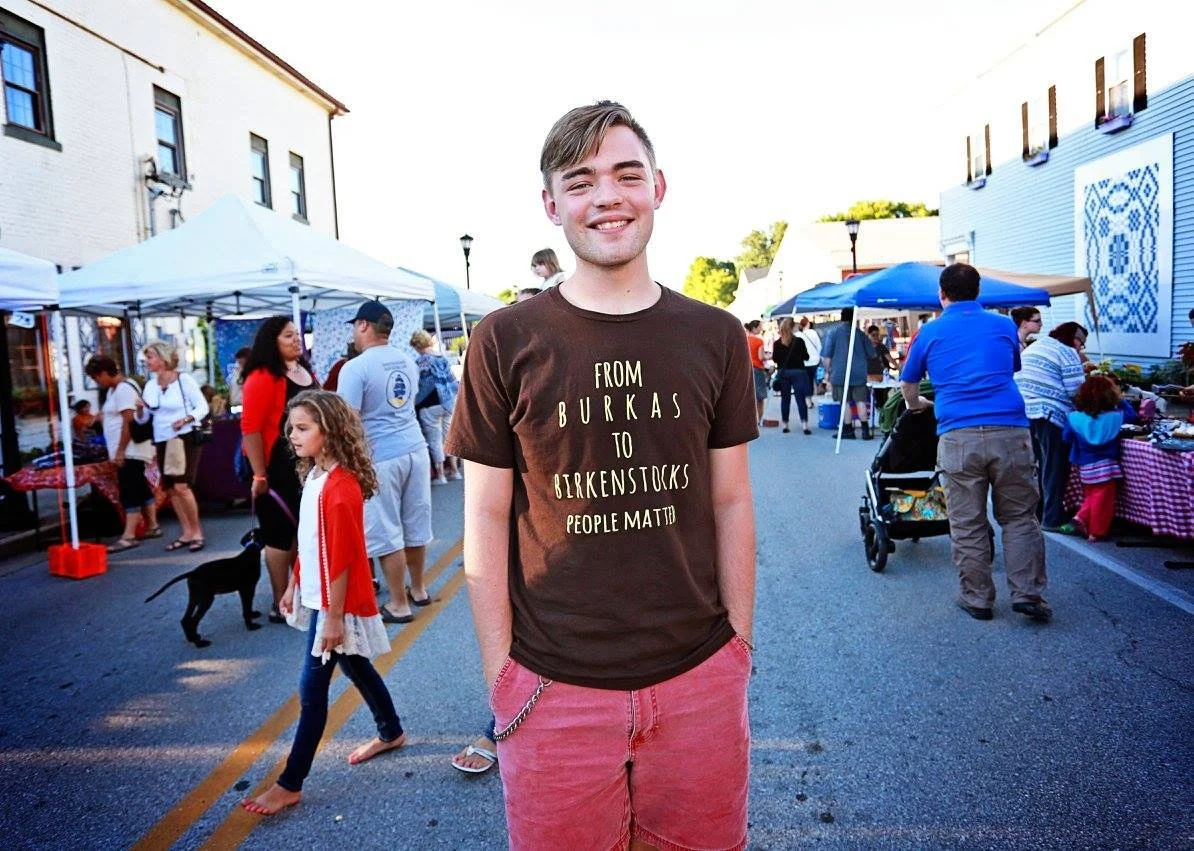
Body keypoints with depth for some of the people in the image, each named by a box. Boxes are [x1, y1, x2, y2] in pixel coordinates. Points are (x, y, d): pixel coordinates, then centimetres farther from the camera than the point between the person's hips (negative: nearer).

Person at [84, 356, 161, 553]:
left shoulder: (123, 389, -16)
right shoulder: (115, 389, 15)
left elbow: (128, 422, -21)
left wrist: (120, 451, -21)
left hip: (129, 451, -10)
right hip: (130, 451, 10)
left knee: (129, 492, -10)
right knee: (141, 489, 13)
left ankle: (129, 536, -10)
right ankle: (152, 526, 20)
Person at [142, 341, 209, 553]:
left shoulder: (184, 379, -8)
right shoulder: (150, 385, 7)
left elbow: (203, 406, -8)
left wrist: (186, 419, -23)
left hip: (186, 439, -6)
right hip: (162, 441, 6)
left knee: (181, 486, -15)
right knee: (170, 489, 8)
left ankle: (197, 532, -1)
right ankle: (187, 532, 20)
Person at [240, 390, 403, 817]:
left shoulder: (340, 488, -24)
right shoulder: (315, 476, 5)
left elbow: (341, 558, -23)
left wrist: (334, 619, -21)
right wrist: (293, 586, 17)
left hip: (337, 604, -9)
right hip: (317, 597, 9)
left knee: (312, 688, -1)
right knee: (356, 668, 22)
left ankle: (290, 784, 11)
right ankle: (392, 733, 41)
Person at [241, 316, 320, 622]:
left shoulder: (307, 371, 12)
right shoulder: (262, 378, -14)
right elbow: (250, 429, -19)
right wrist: (259, 476, -20)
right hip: (279, 469, -8)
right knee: (281, 535, 1)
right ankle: (281, 604, 12)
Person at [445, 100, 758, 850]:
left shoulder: (715, 337, 1)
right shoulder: (506, 341, -5)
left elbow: (730, 503, 5)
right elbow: (486, 517, -2)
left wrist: (741, 645, 4)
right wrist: (499, 674, -3)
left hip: (700, 681, 2)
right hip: (555, 689, -1)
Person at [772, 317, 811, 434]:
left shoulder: (777, 343, -4)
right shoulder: (799, 341, -9)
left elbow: (775, 359, 2)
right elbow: (806, 357, -2)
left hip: (782, 372, 2)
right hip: (798, 372, -2)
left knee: (785, 399, 9)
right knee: (801, 398, 0)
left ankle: (785, 424, 11)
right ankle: (804, 424, -6)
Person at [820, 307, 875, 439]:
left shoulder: (833, 333, -1)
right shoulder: (860, 334, 5)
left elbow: (826, 356, -3)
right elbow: (870, 354, 12)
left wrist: (827, 371, 7)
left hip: (840, 373, -2)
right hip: (859, 373, 2)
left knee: (845, 402, 3)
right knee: (860, 401, 4)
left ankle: (848, 430, 7)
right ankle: (866, 430, 0)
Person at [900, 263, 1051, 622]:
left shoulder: (931, 332, 11)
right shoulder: (1005, 326, 16)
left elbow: (908, 388, 22)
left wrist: (919, 404, 44)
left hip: (958, 435, -1)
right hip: (1010, 431, 2)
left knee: (967, 525, 7)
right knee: (1019, 517, 13)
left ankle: (977, 599, 16)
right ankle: (1028, 594, 12)